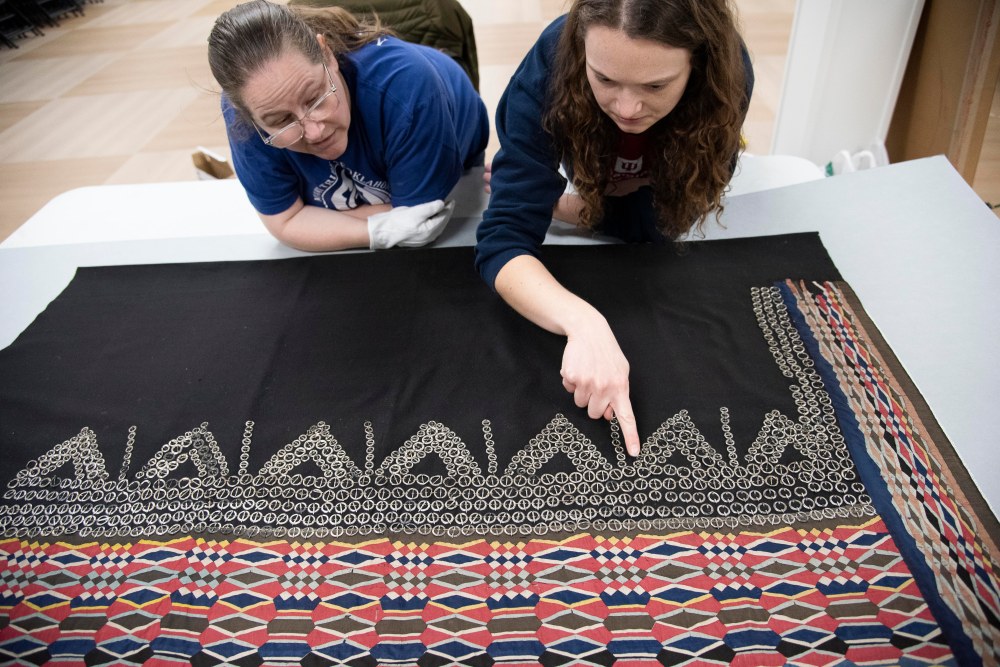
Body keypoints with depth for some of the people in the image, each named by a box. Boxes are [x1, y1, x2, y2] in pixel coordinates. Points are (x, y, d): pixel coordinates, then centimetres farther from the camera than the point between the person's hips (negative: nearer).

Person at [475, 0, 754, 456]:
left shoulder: (727, 74, -42)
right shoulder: (553, 61, -44)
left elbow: (657, 223, -34)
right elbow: (503, 239, -49)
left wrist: (550, 203, -30)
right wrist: (583, 322, -65)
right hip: (575, 162, 0)